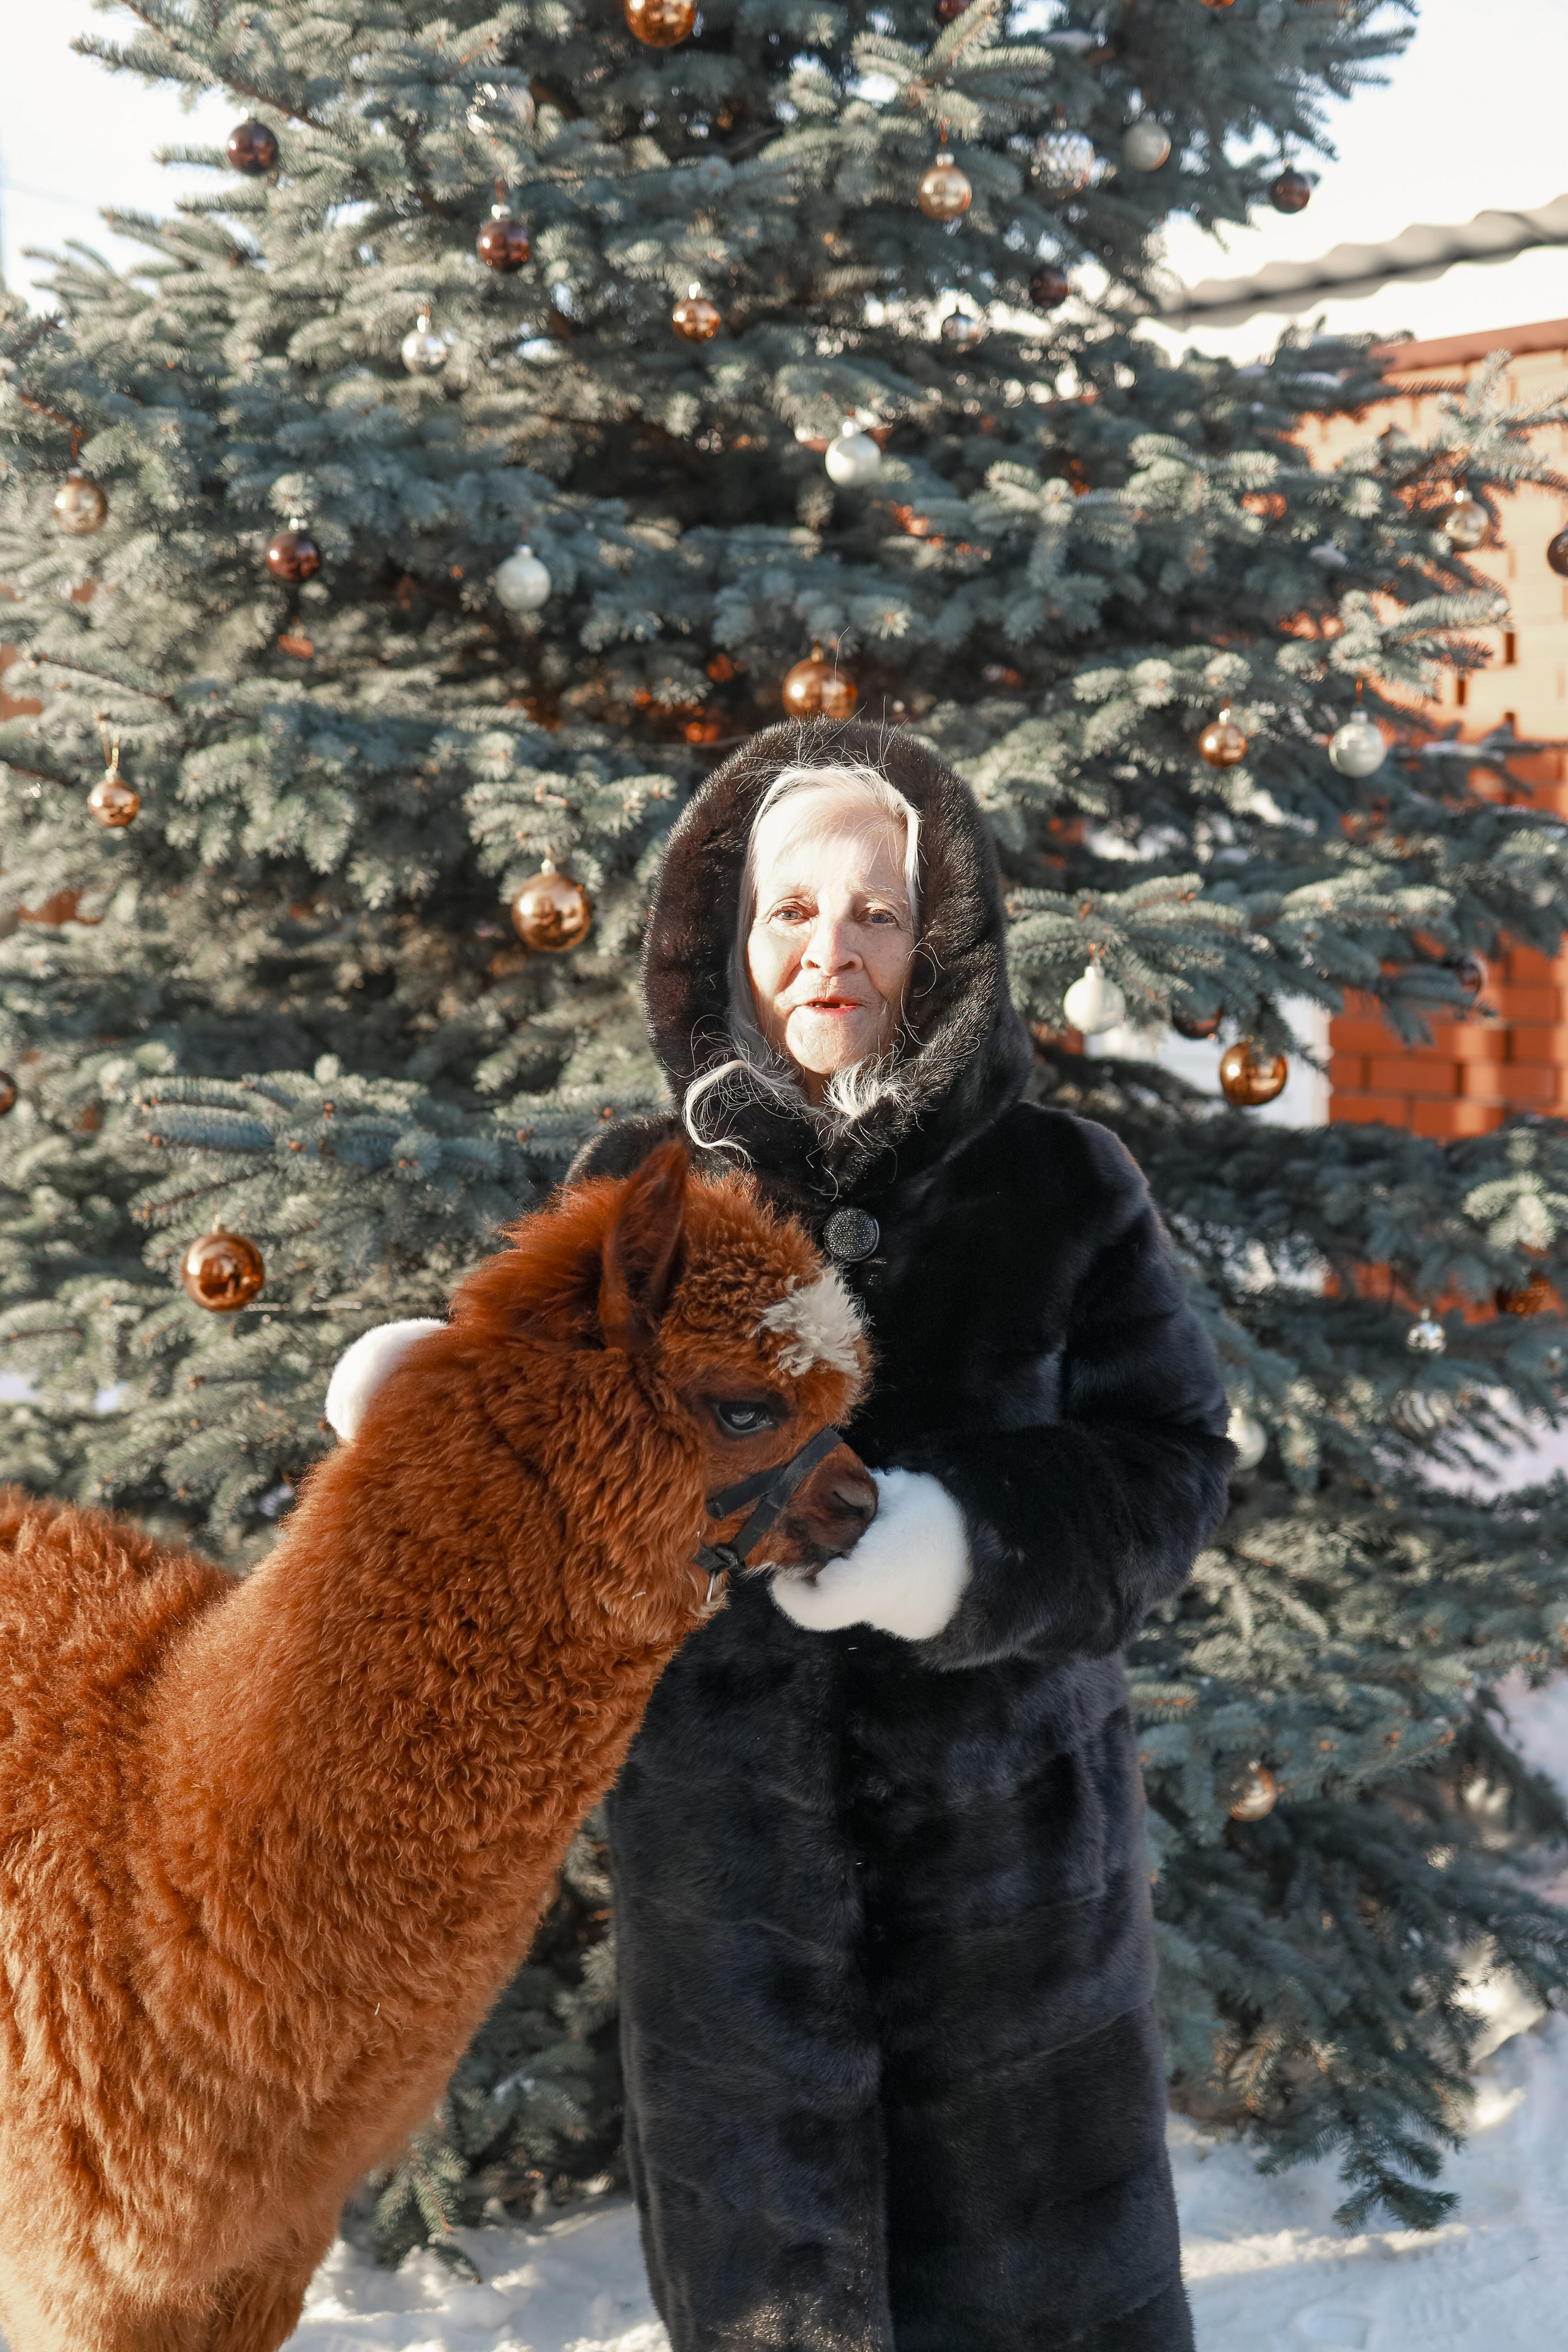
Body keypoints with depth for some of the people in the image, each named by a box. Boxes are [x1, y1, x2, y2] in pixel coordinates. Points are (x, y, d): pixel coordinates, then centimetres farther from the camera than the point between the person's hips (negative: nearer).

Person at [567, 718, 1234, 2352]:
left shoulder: (1056, 1188, -4)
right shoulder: (637, 1189, 0)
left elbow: (1168, 1461, -9)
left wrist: (967, 1541, -25)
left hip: (1003, 1818, -1)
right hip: (722, 1830, 1)